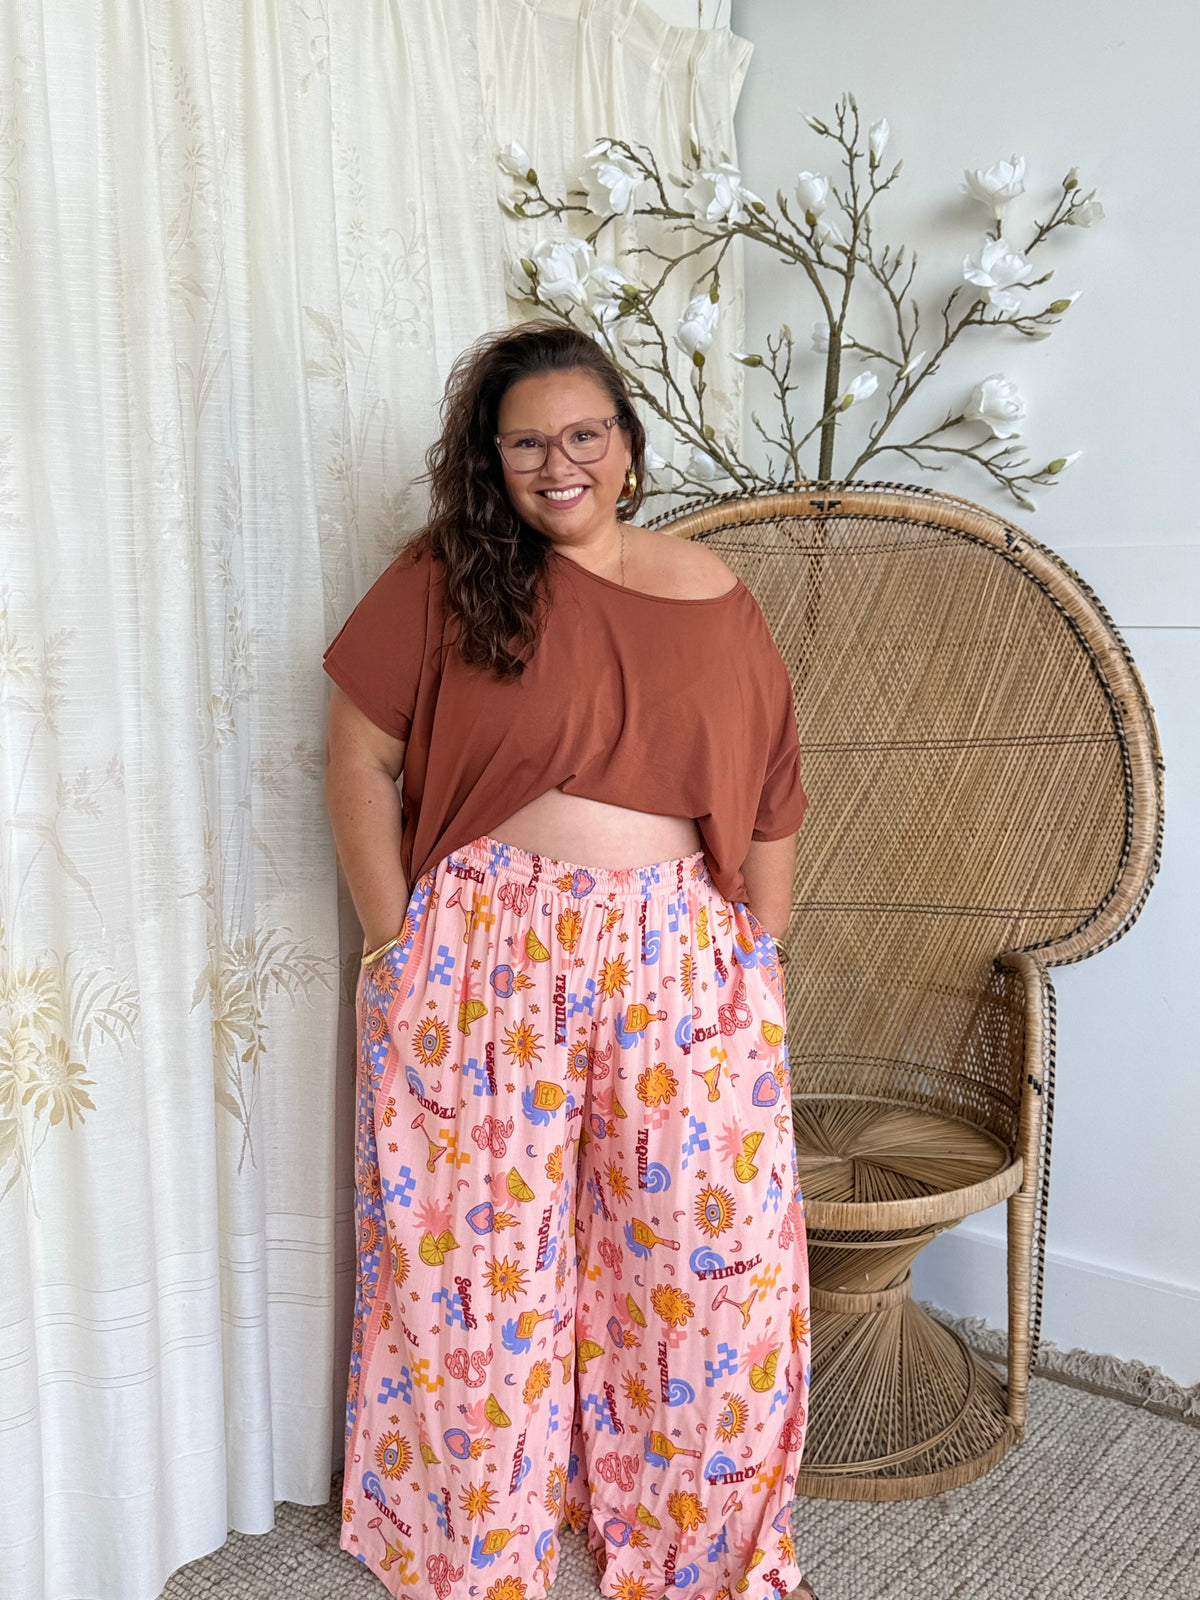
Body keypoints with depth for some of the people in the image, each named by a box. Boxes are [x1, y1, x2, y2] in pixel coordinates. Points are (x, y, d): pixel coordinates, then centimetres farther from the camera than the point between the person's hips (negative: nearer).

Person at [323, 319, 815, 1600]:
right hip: (482, 964, -2)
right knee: (479, 1259, 9)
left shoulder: (713, 596, 5)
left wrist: (760, 953, 5)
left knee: (701, 1263, 9)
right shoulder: (445, 581, -1)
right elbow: (359, 753, -1)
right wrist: (393, 939, -4)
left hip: (679, 972, 2)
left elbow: (772, 797, 9)